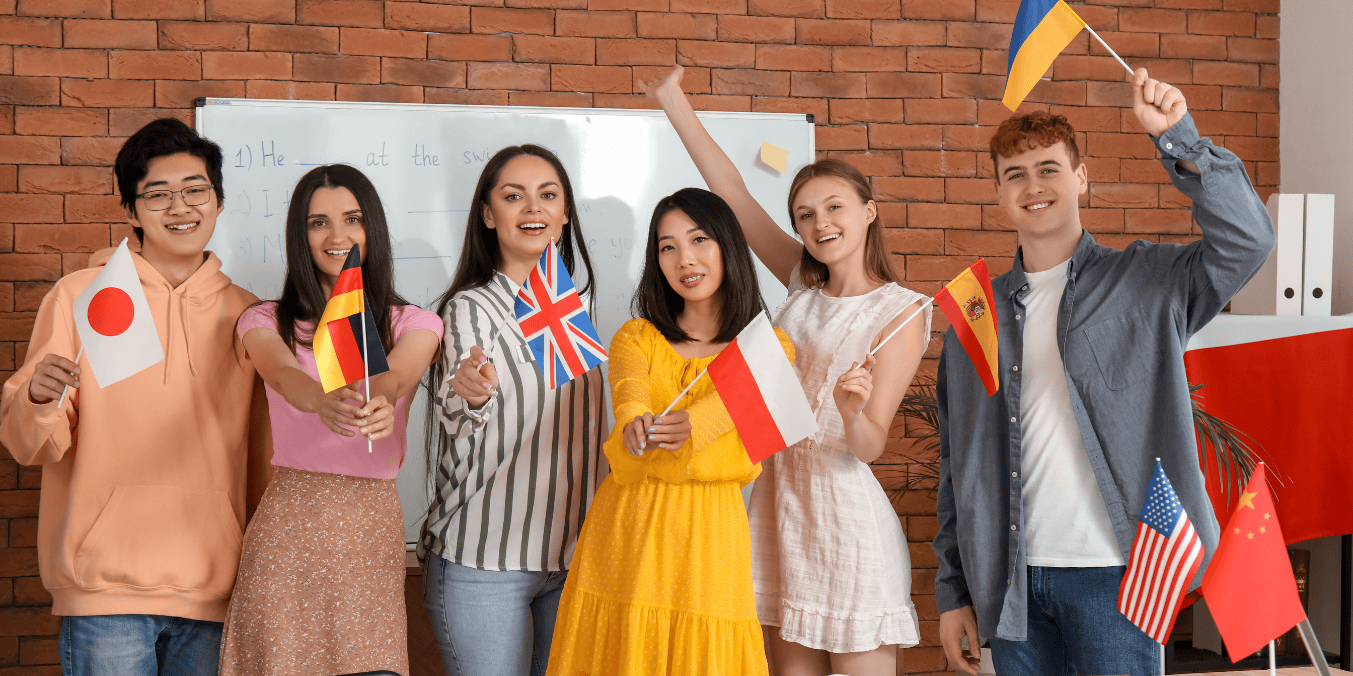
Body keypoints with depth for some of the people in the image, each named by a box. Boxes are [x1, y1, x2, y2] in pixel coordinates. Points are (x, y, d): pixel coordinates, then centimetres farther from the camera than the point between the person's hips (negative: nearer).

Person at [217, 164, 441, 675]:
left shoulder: (413, 324, 7)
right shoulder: (266, 322, 6)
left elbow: (396, 374, -16)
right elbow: (284, 375, -17)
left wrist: (378, 400, -41)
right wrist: (324, 401, -40)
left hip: (371, 529, 0)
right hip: (287, 523, 0)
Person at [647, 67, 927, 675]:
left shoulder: (900, 311, -8)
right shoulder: (804, 286, 8)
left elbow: (870, 447, -12)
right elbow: (732, 192, 11)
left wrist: (854, 411, -35)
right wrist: (673, 101, 13)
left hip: (846, 515, -6)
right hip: (780, 507, 6)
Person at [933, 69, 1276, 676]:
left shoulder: (1144, 283, 3)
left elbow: (1246, 240, -15)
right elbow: (958, 462, 11)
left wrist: (1177, 139, -22)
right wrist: (952, 591, 9)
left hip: (1112, 569, -3)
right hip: (1011, 580, 3)